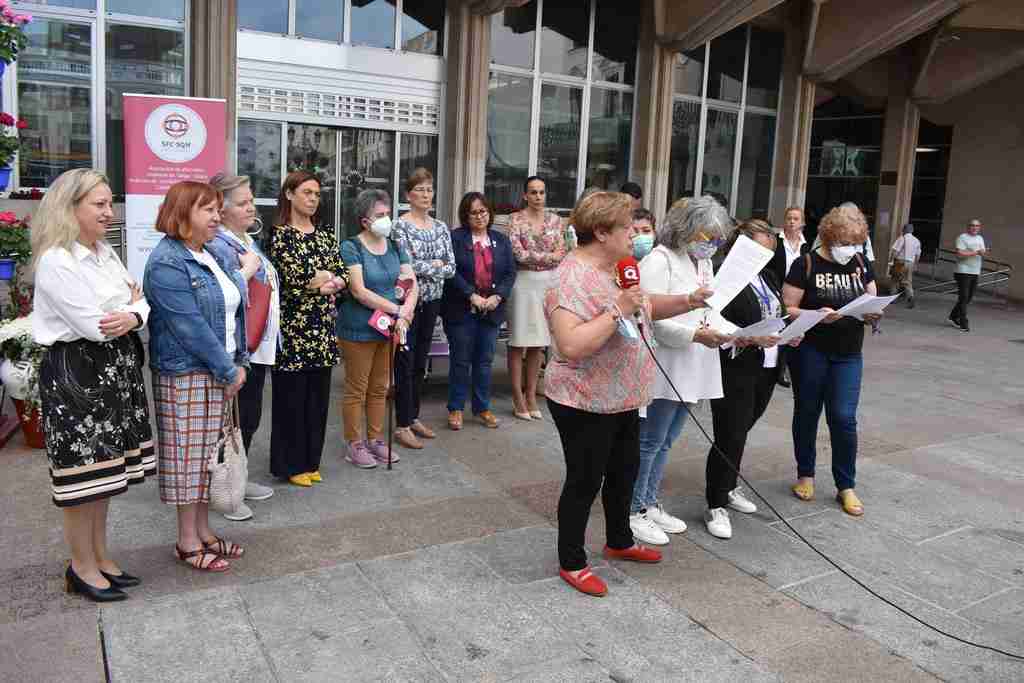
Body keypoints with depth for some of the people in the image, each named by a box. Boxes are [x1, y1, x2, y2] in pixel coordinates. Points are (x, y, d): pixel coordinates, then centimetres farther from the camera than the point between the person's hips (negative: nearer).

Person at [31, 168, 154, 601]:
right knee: (83, 473, 2)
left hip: (115, 369, 8)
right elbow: (92, 327, -21)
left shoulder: (106, 252, 11)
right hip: (76, 373, -8)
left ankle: (101, 557, 28)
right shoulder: (55, 261, -16)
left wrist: (133, 317, -15)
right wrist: (129, 303, -3)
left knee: (104, 470, 15)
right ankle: (82, 568, 18)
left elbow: (140, 301, 8)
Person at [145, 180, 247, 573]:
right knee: (188, 454, 1)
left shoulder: (211, 256, 12)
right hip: (185, 375, -8)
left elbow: (234, 312, 13)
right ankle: (187, 541, 14)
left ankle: (203, 531, 26)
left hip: (218, 374, 8)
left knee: (209, 452, 14)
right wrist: (228, 371, -15)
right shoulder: (167, 262, -15)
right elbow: (190, 326, -20)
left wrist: (238, 363, 3)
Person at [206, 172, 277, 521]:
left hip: (259, 346, 9)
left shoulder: (247, 240, 14)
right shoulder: (218, 245, -16)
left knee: (251, 417, 17)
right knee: (236, 419, 0)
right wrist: (248, 269, -20)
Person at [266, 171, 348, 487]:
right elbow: (285, 280, -17)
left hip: (323, 327, 6)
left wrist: (331, 283, -13)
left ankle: (311, 461, 23)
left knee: (318, 395, 11)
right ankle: (290, 464, 15)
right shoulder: (279, 234, -5)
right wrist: (320, 283, -10)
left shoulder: (326, 235, 12)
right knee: (291, 396, 2)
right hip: (292, 327, -6)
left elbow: (342, 274, 6)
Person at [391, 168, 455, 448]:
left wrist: (423, 267, -12)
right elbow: (406, 265, -19)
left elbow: (451, 268, 2)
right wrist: (436, 265, -7)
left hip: (431, 301, 6)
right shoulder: (400, 225, -8)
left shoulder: (440, 227, 9)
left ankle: (414, 417, 24)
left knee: (420, 362, 13)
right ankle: (403, 425, 5)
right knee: (405, 363, -2)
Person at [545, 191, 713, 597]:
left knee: (624, 472, 22)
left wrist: (688, 302, 2)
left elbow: (647, 308, 18)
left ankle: (619, 542, 43)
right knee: (584, 483, 5)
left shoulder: (617, 268, 6)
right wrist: (618, 310, -31)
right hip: (586, 405, -9)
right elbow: (571, 346, -34)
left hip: (622, 399, 9)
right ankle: (571, 563, 23)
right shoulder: (573, 278, -24)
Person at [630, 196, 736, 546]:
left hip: (690, 371, 9)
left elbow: (711, 313, 17)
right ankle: (633, 511, 15)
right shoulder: (660, 261, -13)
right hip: (663, 369, -8)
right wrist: (696, 335, -25)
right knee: (649, 442, 2)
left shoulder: (703, 263, 15)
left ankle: (649, 504, 29)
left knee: (665, 442, 17)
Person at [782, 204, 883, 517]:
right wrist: (816, 315, -26)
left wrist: (873, 313, -9)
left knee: (843, 418, -1)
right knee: (807, 413, 10)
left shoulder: (861, 263, 5)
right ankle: (805, 474, 28)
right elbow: (787, 309, -10)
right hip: (811, 352, -3)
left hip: (848, 355, 3)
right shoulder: (806, 264, -8)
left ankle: (846, 486, 13)